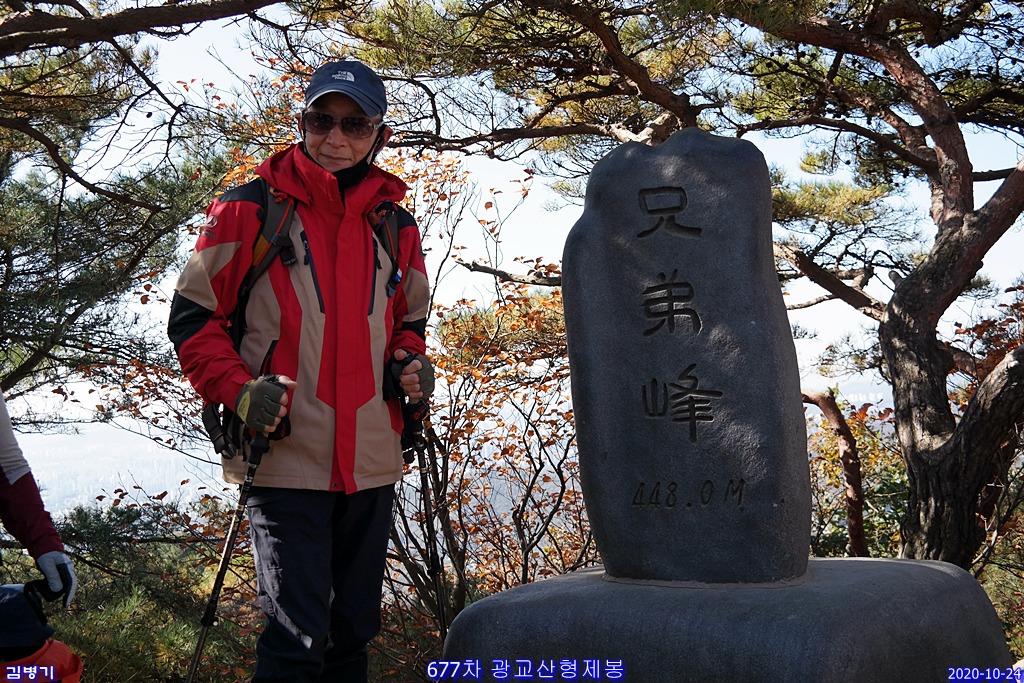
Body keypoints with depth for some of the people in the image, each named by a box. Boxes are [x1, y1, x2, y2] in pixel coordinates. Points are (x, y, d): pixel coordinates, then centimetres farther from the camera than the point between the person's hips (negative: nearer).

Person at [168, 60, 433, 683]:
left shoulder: (396, 226, 10)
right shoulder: (248, 211, -3)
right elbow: (192, 316, 0)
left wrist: (411, 363, 1)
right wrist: (238, 389, -15)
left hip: (372, 462, 5)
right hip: (286, 458, -5)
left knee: (354, 630, 19)